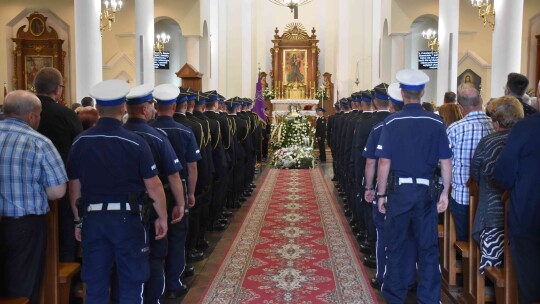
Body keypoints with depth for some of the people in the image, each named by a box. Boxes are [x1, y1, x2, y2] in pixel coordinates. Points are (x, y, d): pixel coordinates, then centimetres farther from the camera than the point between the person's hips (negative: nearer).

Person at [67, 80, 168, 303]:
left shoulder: (80, 142, -1)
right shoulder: (135, 142, -11)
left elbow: (74, 187, 5)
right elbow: (153, 186, -8)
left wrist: (78, 220, 16)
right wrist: (162, 217, 4)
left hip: (93, 218, 3)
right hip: (126, 218, -3)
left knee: (95, 283, 13)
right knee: (131, 281, 11)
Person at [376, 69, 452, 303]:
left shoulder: (391, 122, -9)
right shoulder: (436, 123, -4)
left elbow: (384, 163, -9)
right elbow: (446, 162, -2)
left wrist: (381, 194, 0)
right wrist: (445, 192, 9)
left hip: (398, 190, -1)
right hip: (426, 192, 1)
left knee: (395, 247, 13)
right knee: (428, 249, 11)